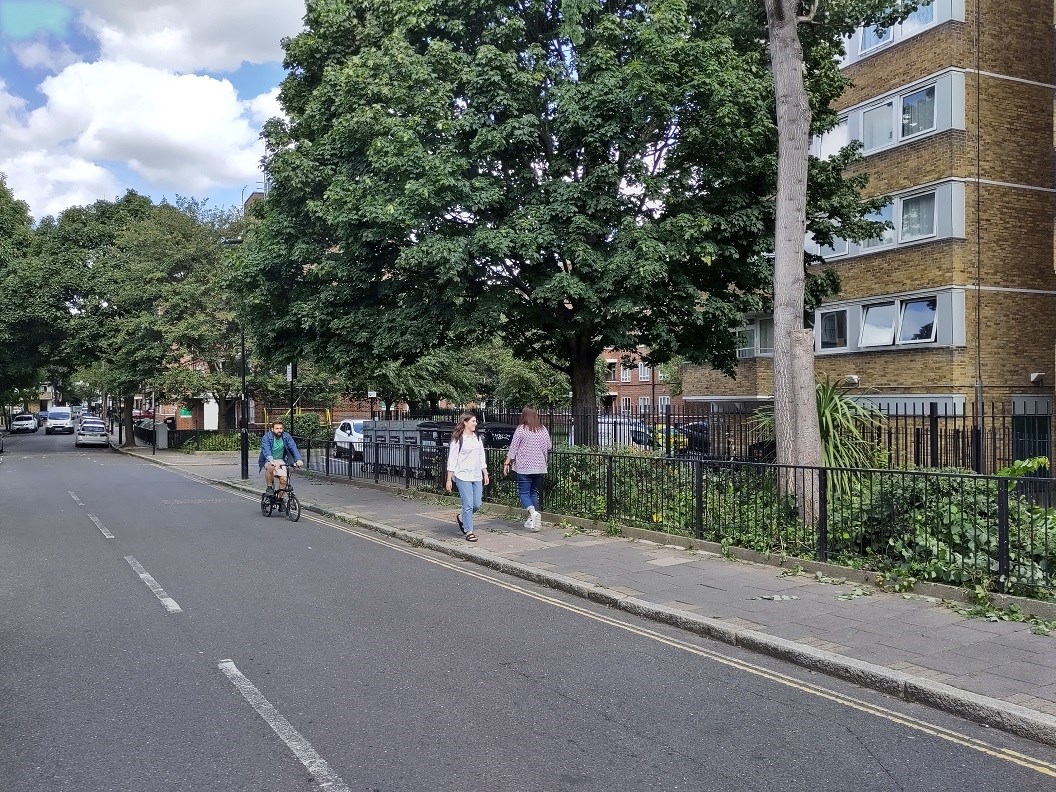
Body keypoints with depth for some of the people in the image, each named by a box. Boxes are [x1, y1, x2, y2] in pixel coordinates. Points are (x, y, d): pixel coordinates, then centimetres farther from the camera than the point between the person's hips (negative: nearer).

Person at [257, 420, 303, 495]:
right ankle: (270, 487, -12)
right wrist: (271, 461, -52)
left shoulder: (286, 436, -9)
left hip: (280, 460, 3)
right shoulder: (267, 437, -18)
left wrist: (298, 459, -37)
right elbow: (266, 450, -33)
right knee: (270, 468, -37)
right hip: (268, 460, -3)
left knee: (283, 479, -15)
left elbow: (293, 447, -20)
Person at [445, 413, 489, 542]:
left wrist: (485, 474, 16)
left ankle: (461, 518, 31)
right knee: (468, 504, -8)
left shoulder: (477, 438, 13)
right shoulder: (458, 439, -5)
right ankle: (469, 532, 2)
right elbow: (452, 459, -5)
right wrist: (449, 480, -7)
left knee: (477, 504, 5)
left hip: (477, 477, 6)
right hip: (463, 476, -6)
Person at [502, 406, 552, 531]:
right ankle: (532, 521, 13)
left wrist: (507, 463, 2)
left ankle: (533, 512, -24)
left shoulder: (521, 429, -7)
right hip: (540, 466, 4)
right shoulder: (543, 429, 6)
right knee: (535, 493, 12)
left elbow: (513, 448, -5)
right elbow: (549, 447, 13)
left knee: (523, 493, 1)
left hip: (524, 466, -4)